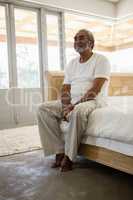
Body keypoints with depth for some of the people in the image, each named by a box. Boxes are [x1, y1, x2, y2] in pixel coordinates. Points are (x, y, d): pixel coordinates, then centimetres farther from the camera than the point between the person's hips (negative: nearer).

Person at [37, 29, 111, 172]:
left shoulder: (101, 60, -3)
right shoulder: (72, 63, 17)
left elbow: (95, 90, -15)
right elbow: (65, 89, 9)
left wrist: (75, 105, -23)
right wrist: (66, 105, -11)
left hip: (93, 101, -6)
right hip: (72, 102, 6)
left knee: (78, 111, -40)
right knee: (43, 109, -13)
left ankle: (69, 156, -22)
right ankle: (59, 151, -14)